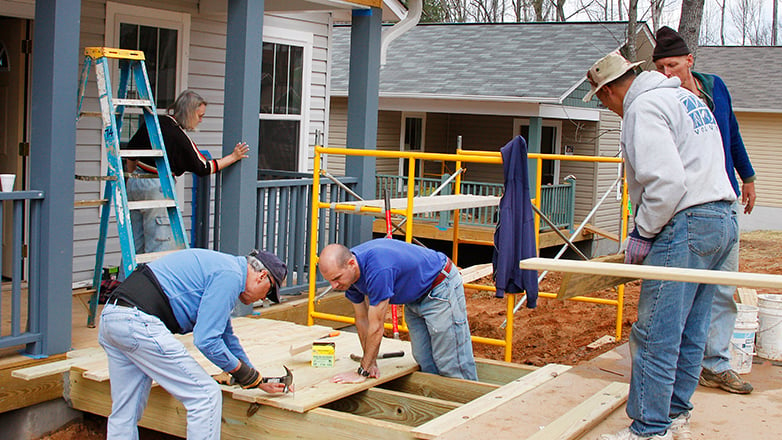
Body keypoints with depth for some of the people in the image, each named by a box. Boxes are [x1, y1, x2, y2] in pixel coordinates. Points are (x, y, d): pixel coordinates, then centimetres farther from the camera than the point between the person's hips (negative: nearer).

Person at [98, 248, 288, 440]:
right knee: (207, 396, -2)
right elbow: (206, 339, -12)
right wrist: (240, 369, 5)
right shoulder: (230, 275, -5)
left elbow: (225, 335, 38)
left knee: (124, 412, 18)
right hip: (139, 323, -11)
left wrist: (258, 381, 42)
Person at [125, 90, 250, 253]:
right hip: (157, 188, -8)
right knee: (160, 246, -2)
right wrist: (233, 157, 4)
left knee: (135, 245, 14)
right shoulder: (182, 138, -13)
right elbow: (203, 168, -2)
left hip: (134, 183, 8)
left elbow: (131, 151, 13)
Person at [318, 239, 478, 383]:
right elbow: (362, 319, 1)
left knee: (451, 363, -6)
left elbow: (376, 327, -30)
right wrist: (371, 364, 2)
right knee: (425, 364, 7)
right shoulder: (348, 272, -11)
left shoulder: (378, 269, -38)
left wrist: (362, 372, -21)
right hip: (415, 297, 8)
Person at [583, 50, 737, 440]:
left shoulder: (643, 107, -9)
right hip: (723, 220, 10)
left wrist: (643, 233, -10)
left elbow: (667, 180, -21)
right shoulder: (686, 97, 21)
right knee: (690, 331, 15)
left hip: (686, 223, -10)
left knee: (655, 335, -5)